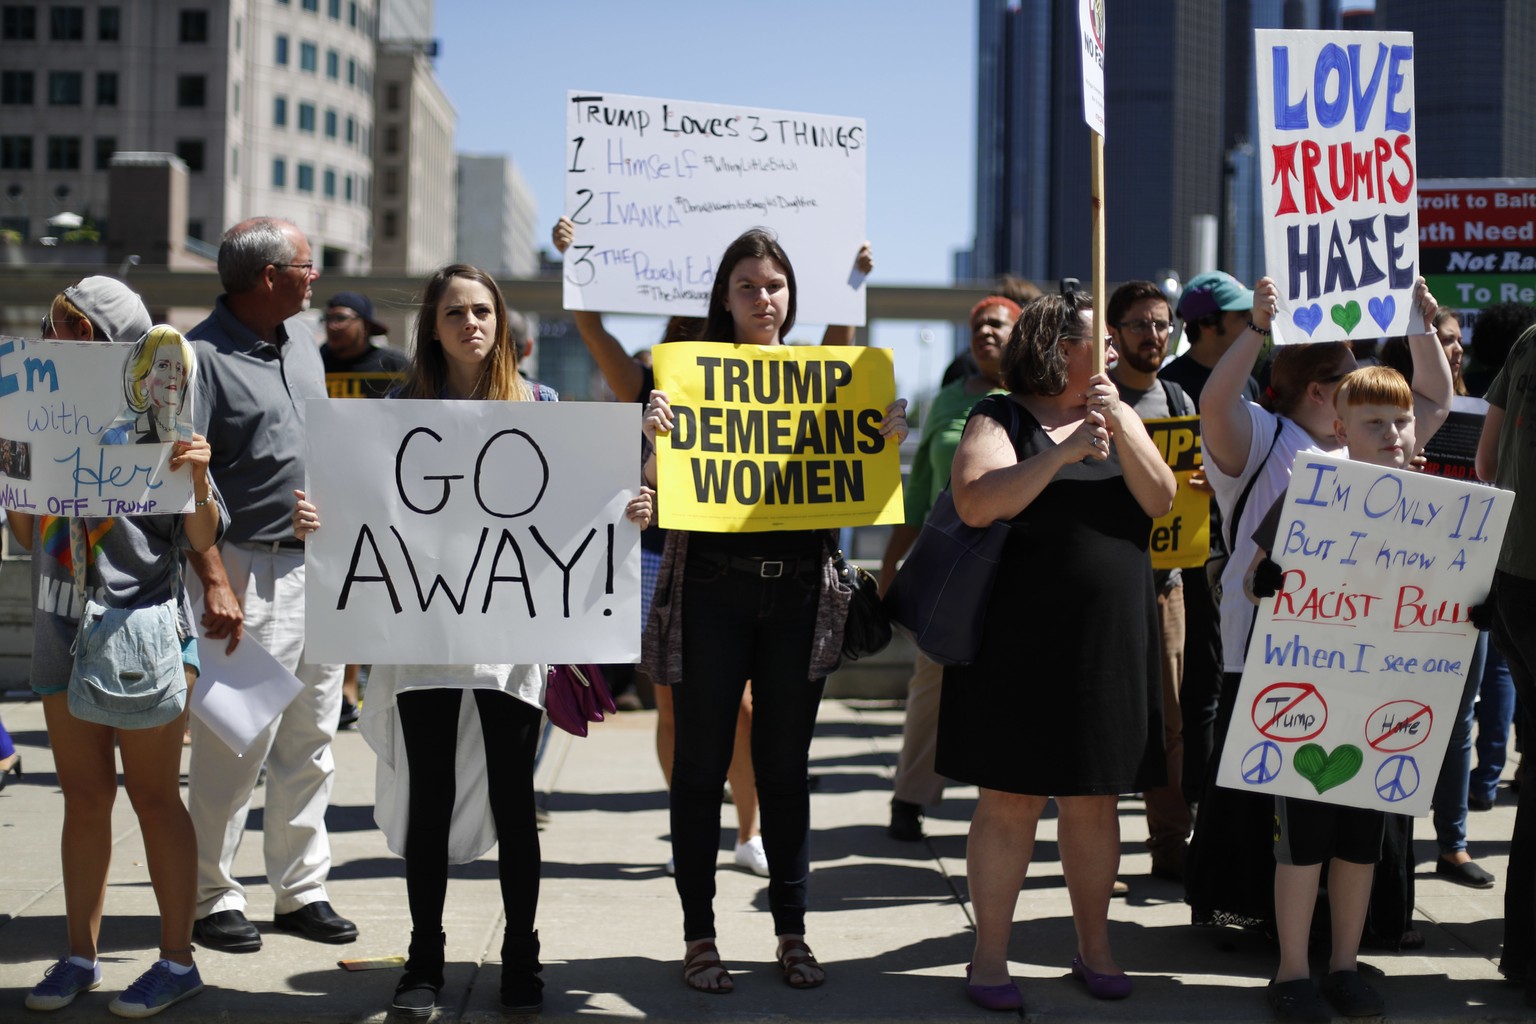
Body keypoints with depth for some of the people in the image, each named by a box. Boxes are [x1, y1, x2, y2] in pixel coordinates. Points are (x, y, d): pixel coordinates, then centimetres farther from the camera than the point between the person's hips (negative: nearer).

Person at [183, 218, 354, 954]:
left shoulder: (301, 340, 12)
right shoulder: (203, 357, -12)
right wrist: (216, 583, -23)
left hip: (321, 564, 8)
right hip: (252, 569, -7)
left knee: (311, 741, 11)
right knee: (234, 745, -2)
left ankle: (300, 889, 20)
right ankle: (212, 899, 10)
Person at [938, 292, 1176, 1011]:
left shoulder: (1119, 416, 13)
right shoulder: (1001, 418, -1)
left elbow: (1160, 501, 0)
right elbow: (975, 503, -17)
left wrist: (1120, 425, -13)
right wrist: (1064, 452, -22)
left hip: (1109, 645, 4)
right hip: (1020, 638, -4)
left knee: (1095, 802, 10)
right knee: (1009, 800, 0)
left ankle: (1093, 947, 22)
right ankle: (990, 955, 8)